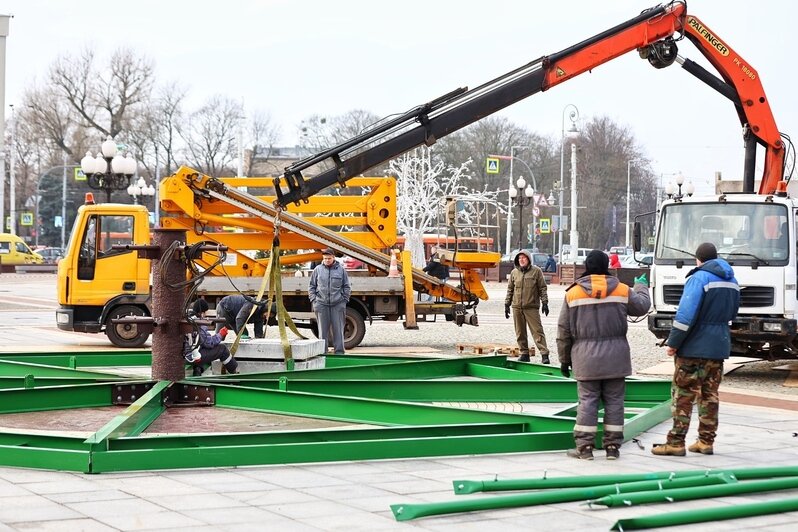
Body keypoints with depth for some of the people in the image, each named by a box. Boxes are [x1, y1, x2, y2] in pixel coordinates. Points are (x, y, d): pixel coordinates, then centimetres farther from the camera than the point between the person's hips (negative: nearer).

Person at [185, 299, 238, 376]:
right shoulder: (199, 324, -20)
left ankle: (198, 368, 17)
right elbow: (209, 343, -15)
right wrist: (220, 335, 0)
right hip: (194, 357, -8)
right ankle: (236, 372, 17)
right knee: (222, 348, 4)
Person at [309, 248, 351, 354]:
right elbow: (311, 286, 13)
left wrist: (344, 300, 3)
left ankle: (339, 351, 6)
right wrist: (313, 300, 3)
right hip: (322, 304, 0)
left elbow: (347, 287, 10)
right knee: (323, 330, 3)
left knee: (338, 329, 1)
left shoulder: (341, 270, 5)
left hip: (337, 304, 0)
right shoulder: (318, 270, 6)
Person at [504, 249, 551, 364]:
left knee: (537, 330, -8)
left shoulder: (536, 271, 1)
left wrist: (544, 303, -4)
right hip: (517, 307, 4)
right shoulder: (514, 272, 10)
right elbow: (510, 289, 16)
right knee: (520, 332, 7)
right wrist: (507, 304, 13)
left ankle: (544, 354, -10)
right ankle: (524, 354, 15)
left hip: (532, 307, -4)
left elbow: (542, 288, 2)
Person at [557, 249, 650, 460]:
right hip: (615, 356, 1)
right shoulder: (622, 290, 1)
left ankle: (585, 446, 2)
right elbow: (642, 306, 20)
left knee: (587, 401, 3)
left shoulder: (573, 293, -1)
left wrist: (564, 359, 13)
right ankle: (612, 446, 9)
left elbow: (564, 330, 3)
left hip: (586, 358, -1)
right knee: (614, 401, 7)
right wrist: (641, 286, 41)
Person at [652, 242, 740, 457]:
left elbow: (686, 313, -19)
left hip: (695, 347, -7)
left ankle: (676, 442, -5)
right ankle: (706, 441, 15)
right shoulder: (731, 280, 11)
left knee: (683, 394, -3)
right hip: (719, 346, 7)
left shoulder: (699, 278, -13)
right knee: (710, 395, 12)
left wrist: (673, 342, -14)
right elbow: (732, 313, 20)